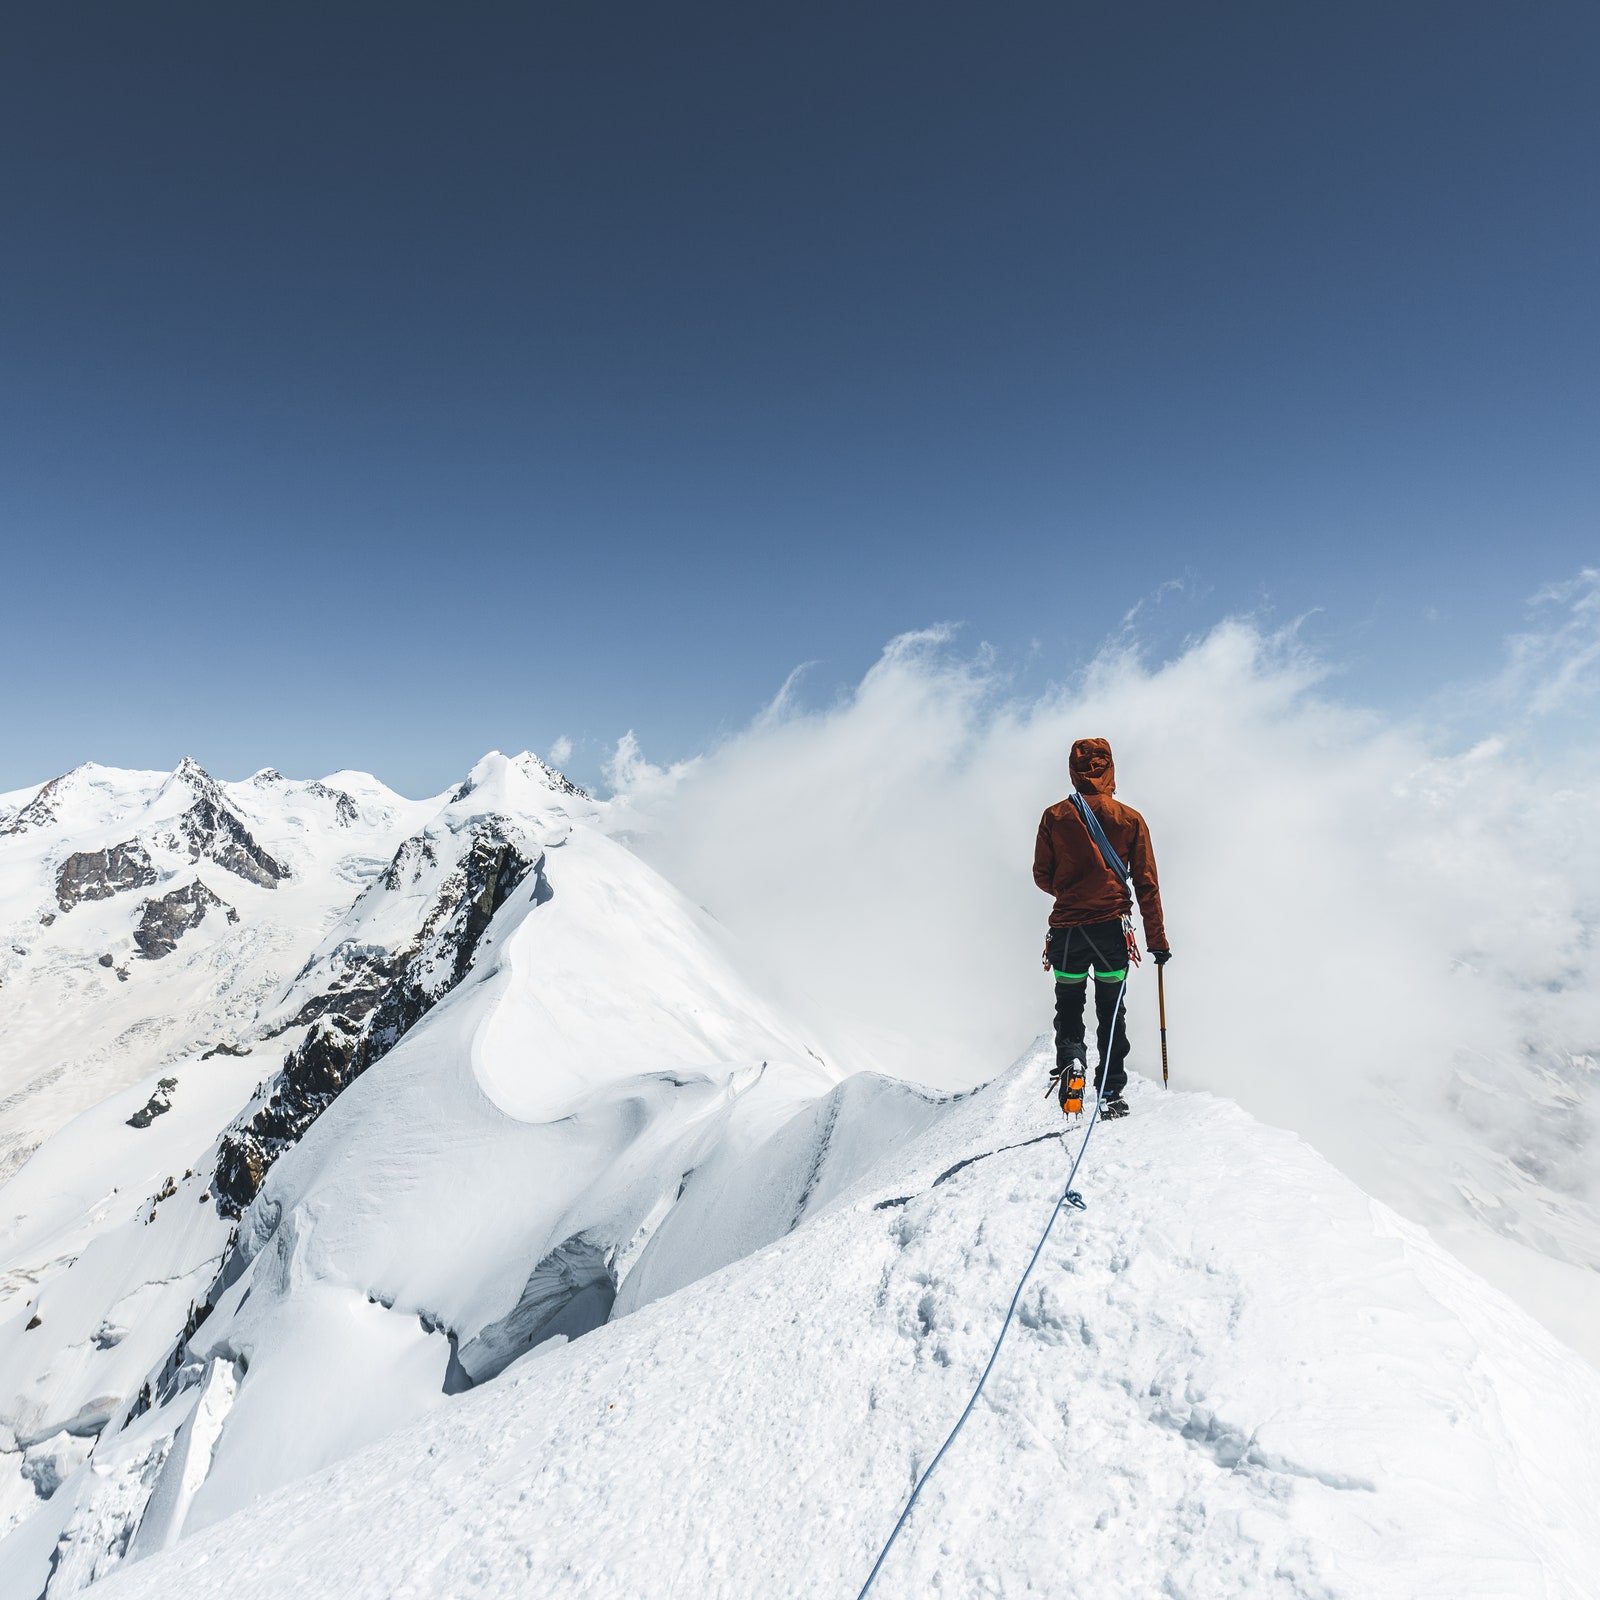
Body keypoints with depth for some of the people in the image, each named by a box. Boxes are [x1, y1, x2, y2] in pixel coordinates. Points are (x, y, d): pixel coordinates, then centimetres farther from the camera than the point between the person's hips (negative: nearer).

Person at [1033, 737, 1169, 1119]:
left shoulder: (1054, 817, -1)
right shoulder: (1130, 819, 0)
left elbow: (1042, 877, 2)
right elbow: (1146, 884, 0)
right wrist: (1157, 939, 5)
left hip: (1066, 929, 0)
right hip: (1112, 929, 0)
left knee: (1068, 1008, 16)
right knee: (1111, 1013, 14)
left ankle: (1071, 1063, -7)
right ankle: (1111, 1093, 14)